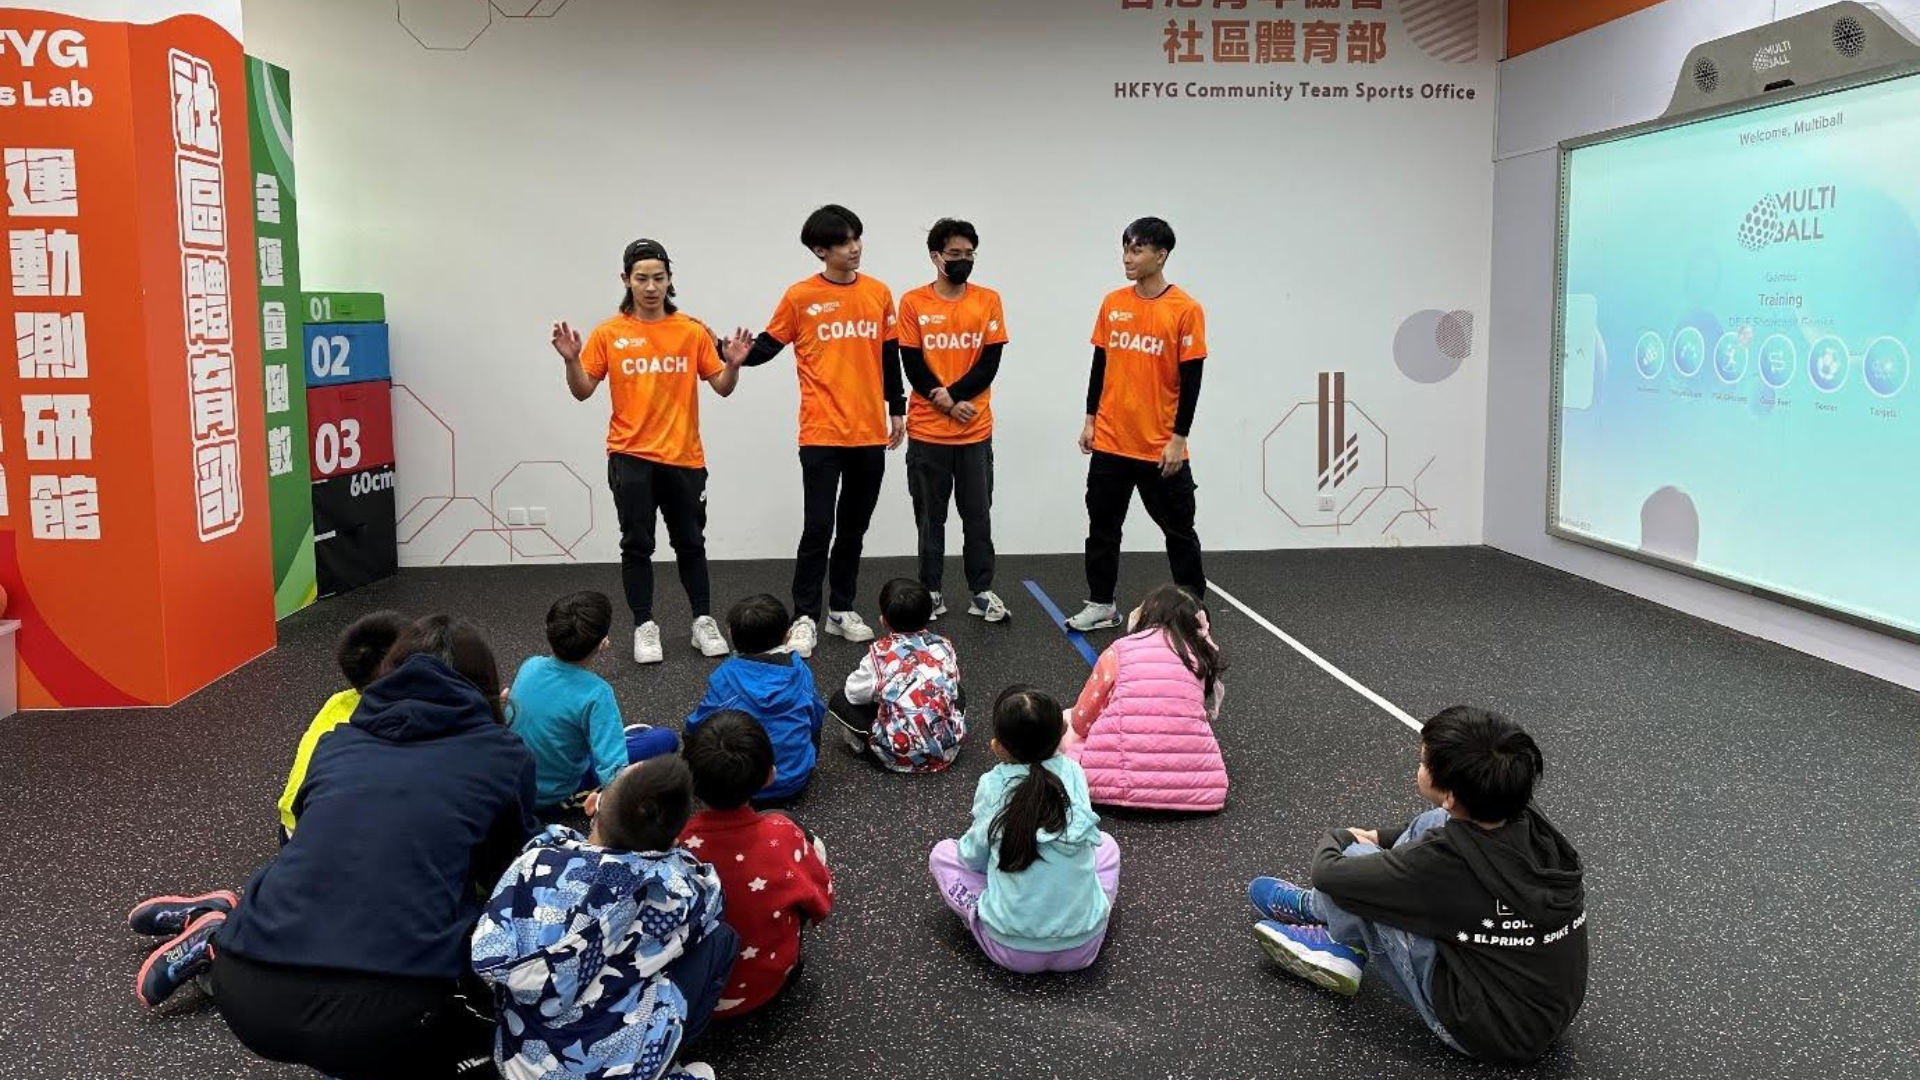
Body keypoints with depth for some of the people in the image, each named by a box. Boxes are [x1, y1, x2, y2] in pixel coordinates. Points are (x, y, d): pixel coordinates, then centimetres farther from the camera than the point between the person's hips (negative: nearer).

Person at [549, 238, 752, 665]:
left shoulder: (692, 331, 0)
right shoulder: (609, 333, -1)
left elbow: (722, 387, 3)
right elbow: (583, 391, 1)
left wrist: (733, 365, -16)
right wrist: (571, 360, -16)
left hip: (684, 457, 1)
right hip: (630, 457, -1)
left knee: (690, 543, 10)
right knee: (636, 545, 4)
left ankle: (703, 622, 21)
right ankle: (644, 627, 13)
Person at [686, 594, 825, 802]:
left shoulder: (724, 676, -12)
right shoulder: (800, 669, -4)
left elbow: (696, 726, -5)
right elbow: (817, 717, 7)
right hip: (796, 780, 3)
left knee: (692, 737, 21)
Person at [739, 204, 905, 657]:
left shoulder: (878, 294, 7)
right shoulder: (800, 297, -4)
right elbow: (768, 345, 1)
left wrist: (897, 409, 14)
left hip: (870, 433, 4)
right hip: (821, 433, -4)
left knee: (854, 527, 13)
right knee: (818, 527, -6)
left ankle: (842, 610, 24)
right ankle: (805, 618, 3)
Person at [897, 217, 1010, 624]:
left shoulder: (988, 300, 3)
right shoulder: (913, 302, -1)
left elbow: (990, 363, -3)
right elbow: (912, 366, -4)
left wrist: (953, 394, -13)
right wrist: (947, 405, -12)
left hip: (976, 430, 1)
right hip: (927, 430, -1)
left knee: (978, 514, 6)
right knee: (930, 517, 7)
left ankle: (982, 592, 14)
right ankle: (931, 592, 15)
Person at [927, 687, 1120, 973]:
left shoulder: (992, 785, -8)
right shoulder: (1073, 772, -2)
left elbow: (974, 856, 3)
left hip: (1013, 951, -2)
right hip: (1083, 948, 2)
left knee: (942, 853, 18)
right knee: (1105, 843, 29)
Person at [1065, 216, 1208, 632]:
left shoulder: (1185, 309, -9)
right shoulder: (1113, 303, 5)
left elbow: (1191, 380, -9)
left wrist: (1178, 438, -12)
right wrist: (1090, 419, 9)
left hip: (1159, 447, -4)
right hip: (1111, 441, 4)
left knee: (1178, 530, 7)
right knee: (1102, 525, 10)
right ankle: (1101, 604, 21)